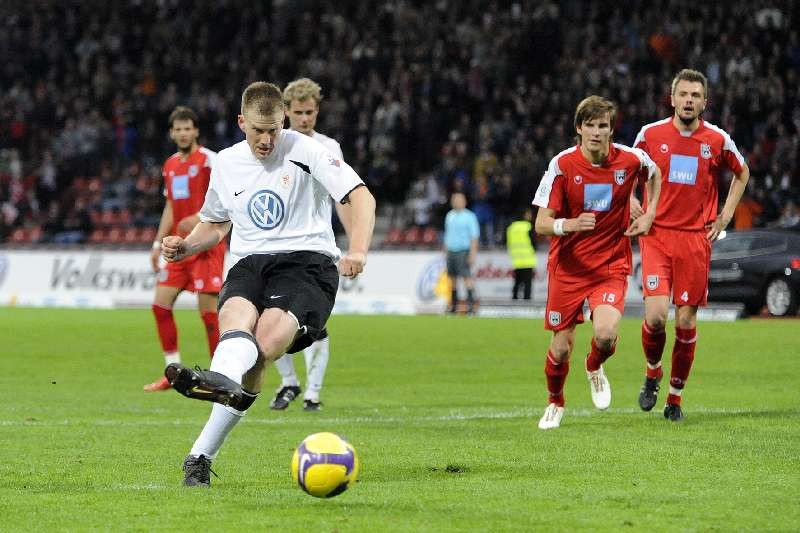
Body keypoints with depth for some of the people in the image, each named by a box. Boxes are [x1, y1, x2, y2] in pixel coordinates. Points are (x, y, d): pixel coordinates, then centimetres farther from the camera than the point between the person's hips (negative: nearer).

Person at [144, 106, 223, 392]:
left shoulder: (209, 159, -7)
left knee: (207, 309, -10)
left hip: (206, 245, -8)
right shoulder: (171, 165, 15)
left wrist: (200, 218, -29)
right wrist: (158, 244, 18)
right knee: (160, 304, 2)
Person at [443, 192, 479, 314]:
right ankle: (453, 305, 11)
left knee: (466, 277, -14)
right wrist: (445, 251, 18)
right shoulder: (449, 216, 15)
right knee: (452, 278, 6)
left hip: (463, 251, -6)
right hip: (451, 251, 6)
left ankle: (471, 304, -16)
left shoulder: (469, 217, -3)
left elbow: (474, 236, -7)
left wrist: (473, 253, -14)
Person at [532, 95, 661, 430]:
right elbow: (541, 224, -13)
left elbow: (655, 174, 19)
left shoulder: (630, 160, -7)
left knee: (605, 335, -22)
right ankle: (555, 403, 32)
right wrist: (570, 224, -34)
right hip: (567, 267, 0)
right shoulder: (562, 164, -12)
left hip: (611, 265, 0)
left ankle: (595, 368, 15)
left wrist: (649, 215, 7)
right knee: (561, 346, 1)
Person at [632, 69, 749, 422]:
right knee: (655, 315, -15)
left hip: (696, 239, 1)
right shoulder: (650, 135, 1)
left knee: (686, 321, 1)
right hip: (656, 235, -1)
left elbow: (742, 174, 20)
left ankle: (675, 395, 16)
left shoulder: (718, 140, 2)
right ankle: (652, 372, 15)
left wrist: (725, 216, 11)